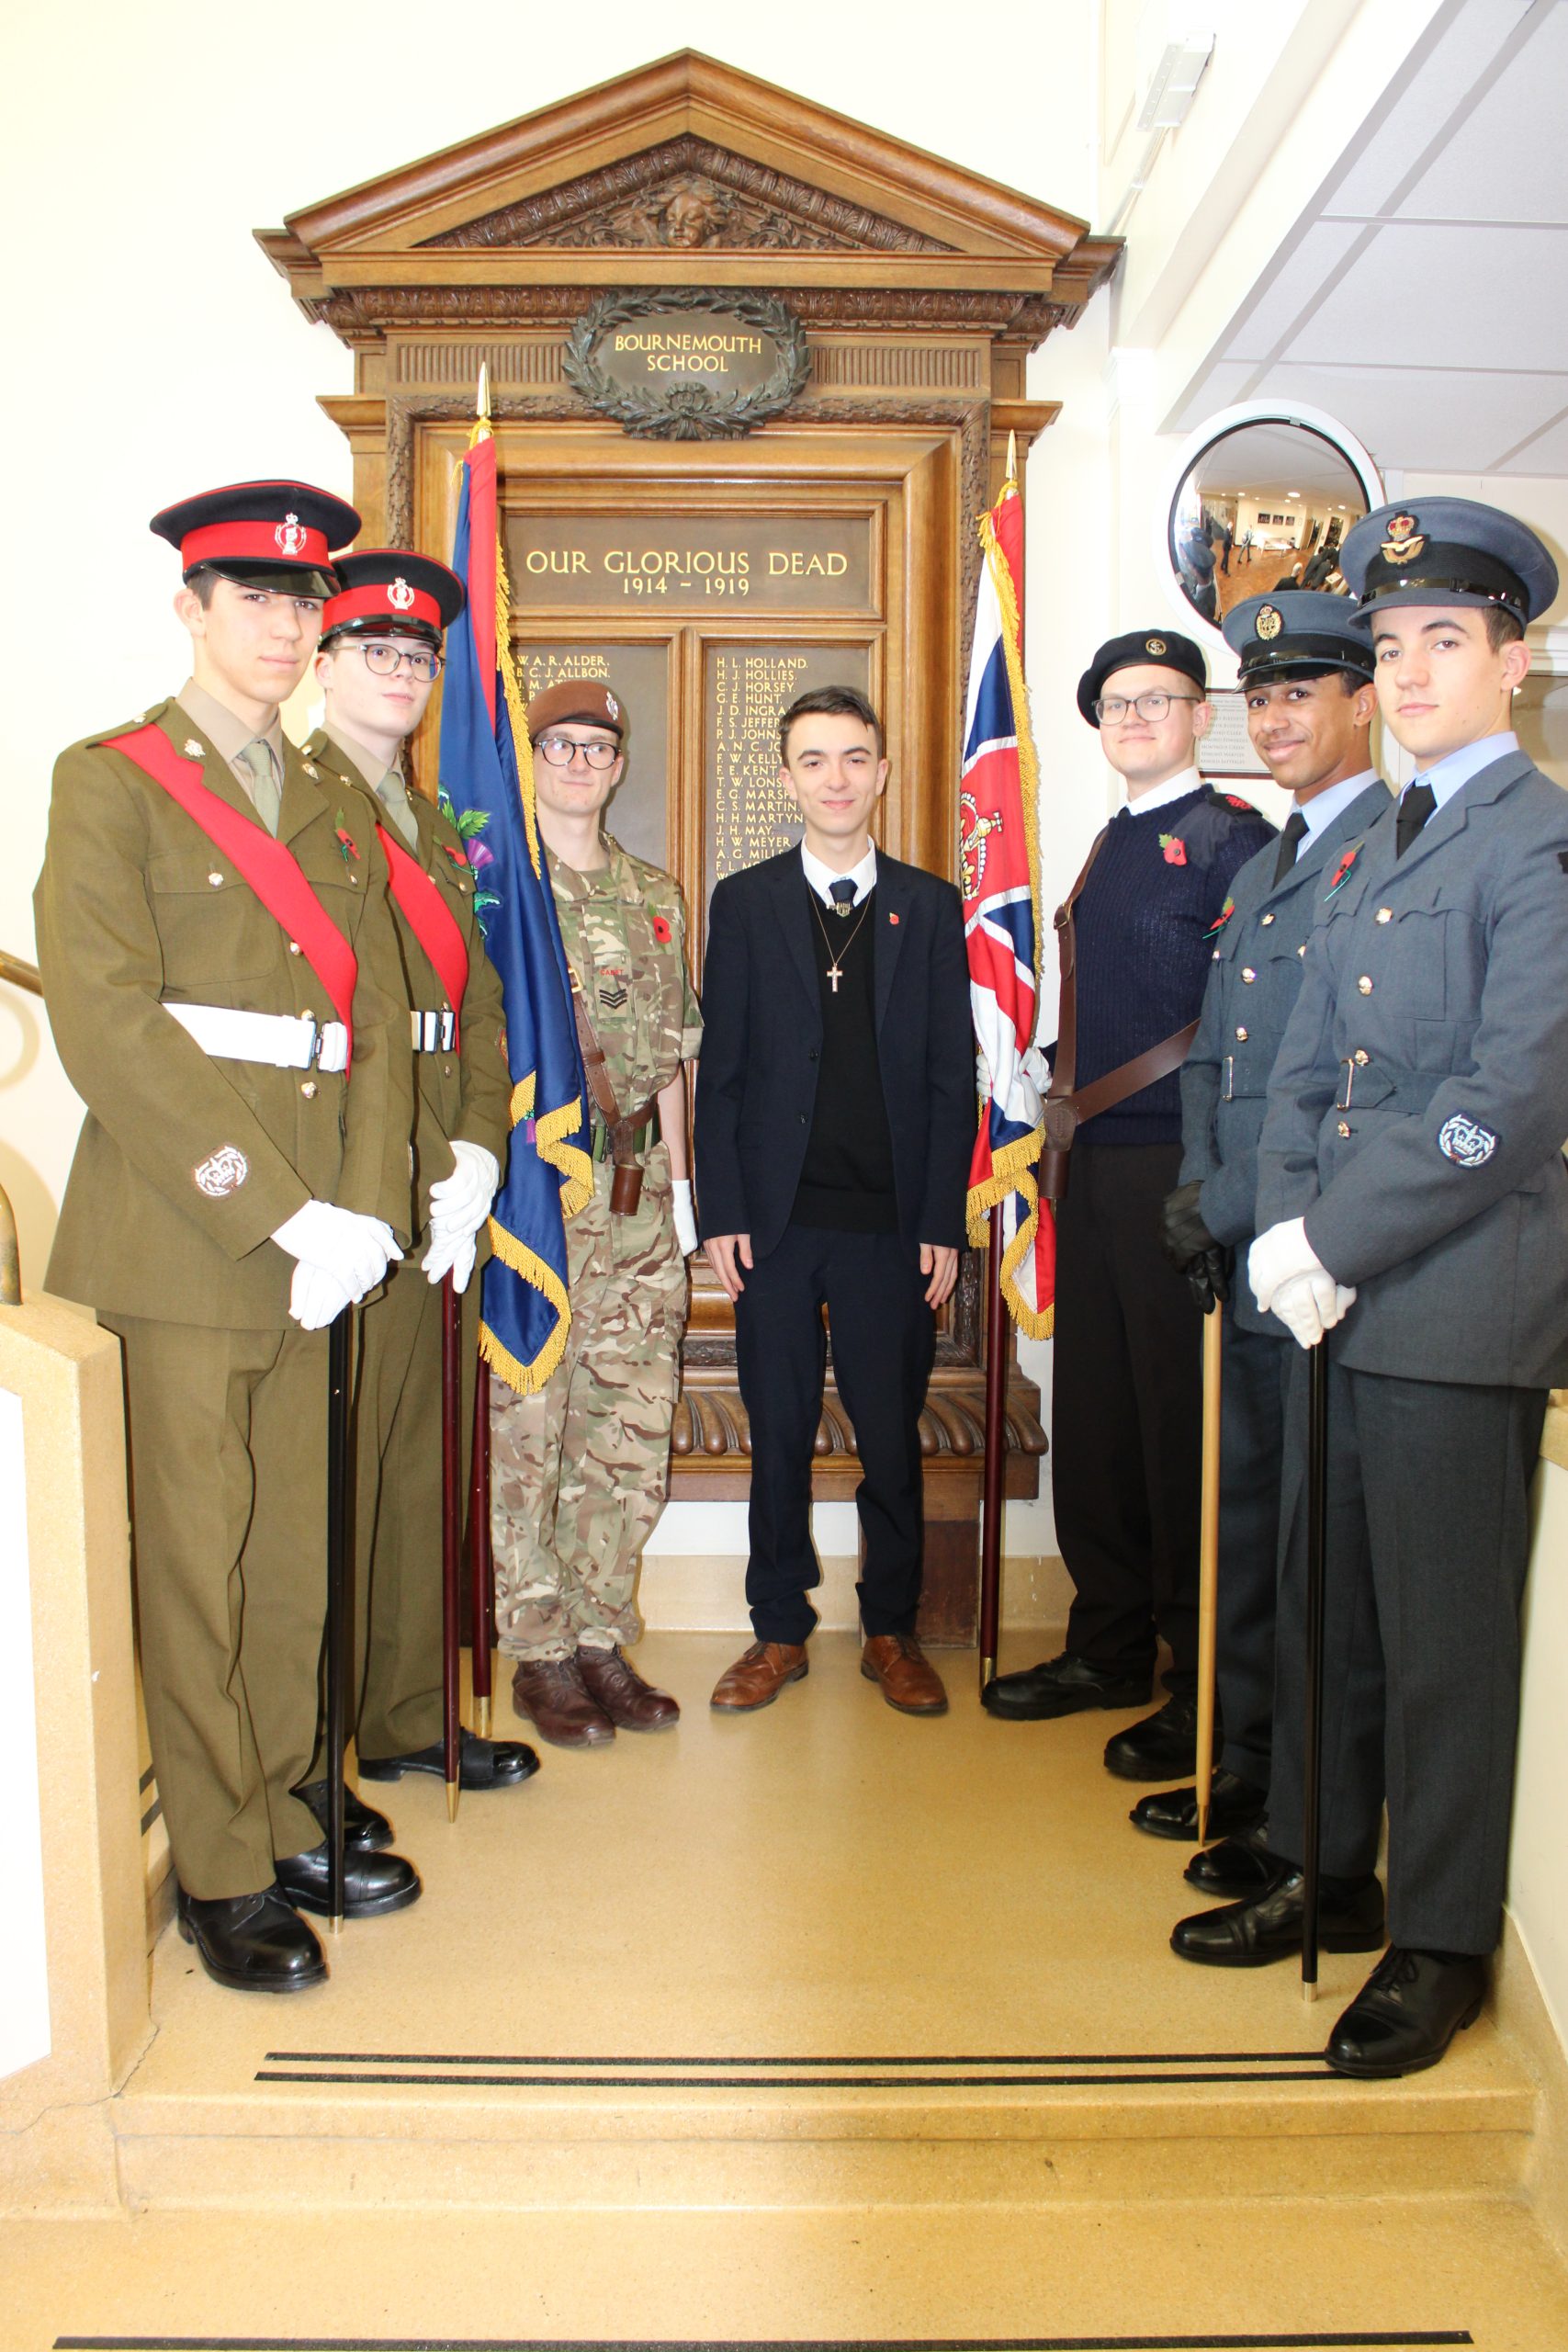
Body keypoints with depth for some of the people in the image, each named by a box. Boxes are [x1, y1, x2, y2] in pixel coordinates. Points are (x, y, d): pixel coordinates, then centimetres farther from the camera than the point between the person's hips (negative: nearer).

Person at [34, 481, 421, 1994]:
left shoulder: (331, 803, 16)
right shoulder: (110, 779, -2)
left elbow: (376, 1023, 10)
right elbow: (109, 1030, -13)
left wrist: (361, 1211, -5)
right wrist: (284, 1213, -17)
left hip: (308, 1236, 6)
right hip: (176, 1235, -5)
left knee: (289, 1550, 12)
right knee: (193, 1558, 3)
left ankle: (277, 1818, 27)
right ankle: (219, 1873, 17)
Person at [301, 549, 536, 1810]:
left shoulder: (438, 832, 21)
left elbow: (479, 1011, 15)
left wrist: (477, 1160, -1)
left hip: (439, 1212, 8)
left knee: (417, 1469, 15)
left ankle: (407, 1717, 29)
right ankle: (303, 1770, 13)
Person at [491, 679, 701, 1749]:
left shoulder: (655, 896, 15)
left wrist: (679, 1179, 12)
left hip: (637, 1190, 5)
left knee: (632, 1429, 8)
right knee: (529, 1428, 0)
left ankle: (602, 1636, 21)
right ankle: (541, 1653, 13)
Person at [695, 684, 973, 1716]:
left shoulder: (930, 905, 7)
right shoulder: (744, 902, 7)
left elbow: (952, 1077, 5)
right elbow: (721, 1071, 4)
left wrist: (943, 1222, -2)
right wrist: (722, 1213, -4)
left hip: (892, 1223, 0)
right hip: (777, 1219, 0)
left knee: (893, 1435, 6)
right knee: (780, 1432, 7)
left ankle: (893, 1630, 23)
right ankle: (780, 1630, 23)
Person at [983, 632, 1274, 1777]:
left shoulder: (1233, 839, -7)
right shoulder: (1111, 846, 19)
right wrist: (1057, 1075, 11)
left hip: (1181, 1167, -8)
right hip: (1096, 1164, 8)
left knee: (1185, 1423, -2)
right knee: (1093, 1411, 13)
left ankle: (1205, 1687, 11)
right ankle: (1110, 1647, 27)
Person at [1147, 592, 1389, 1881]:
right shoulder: (1259, 872, 19)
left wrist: (1236, 1208, -14)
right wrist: (1201, 1192, 3)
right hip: (1248, 1264, 8)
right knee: (1247, 1520, 17)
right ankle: (1249, 1764, 32)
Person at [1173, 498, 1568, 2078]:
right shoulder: (1360, 861, 17)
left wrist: (1335, 1245, -16)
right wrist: (1286, 1234, -2)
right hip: (1343, 1298, 7)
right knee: (1327, 1610, 16)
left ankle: (1441, 1945, 20)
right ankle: (1327, 1875, 33)